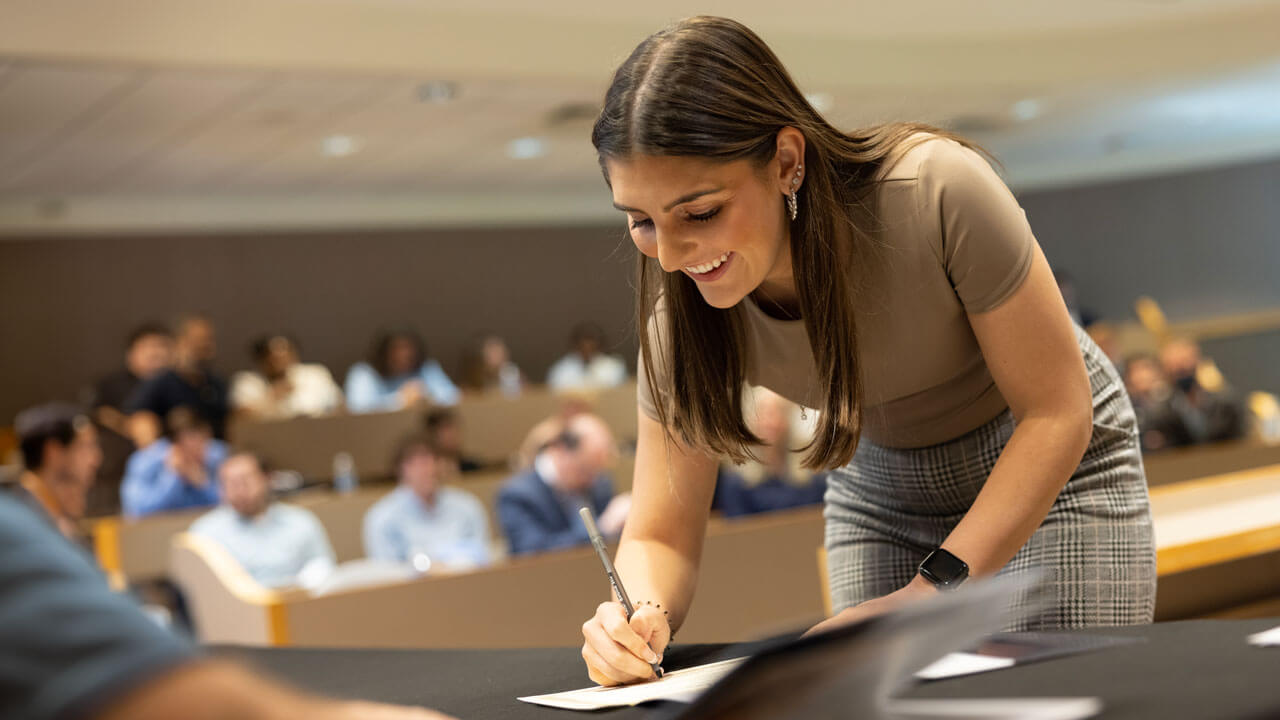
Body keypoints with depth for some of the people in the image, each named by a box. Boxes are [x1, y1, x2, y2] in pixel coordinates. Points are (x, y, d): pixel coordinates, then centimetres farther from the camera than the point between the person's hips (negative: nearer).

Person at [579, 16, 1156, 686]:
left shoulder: (938, 190, -35)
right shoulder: (683, 310, -22)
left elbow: (1059, 413, -25)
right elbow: (660, 535, -14)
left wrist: (930, 594, -32)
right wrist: (641, 615, -37)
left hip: (1055, 465, -3)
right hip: (883, 488, 3)